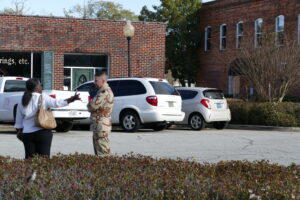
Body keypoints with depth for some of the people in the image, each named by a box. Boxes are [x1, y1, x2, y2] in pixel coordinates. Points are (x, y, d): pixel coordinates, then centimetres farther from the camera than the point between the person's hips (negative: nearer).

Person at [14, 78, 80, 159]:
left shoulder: (22, 102, 8)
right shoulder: (43, 98, -6)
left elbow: (18, 122, 12)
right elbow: (57, 103, -16)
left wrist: (19, 132, 22)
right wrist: (73, 99, -14)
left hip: (27, 133, 4)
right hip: (42, 132, -4)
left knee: (29, 158, 7)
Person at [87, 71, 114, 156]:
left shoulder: (105, 92, -17)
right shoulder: (105, 90, 17)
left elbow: (93, 106, -21)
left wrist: (89, 105, 1)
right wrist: (91, 106, -3)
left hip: (101, 126, -11)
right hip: (98, 125, 11)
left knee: (103, 153, -9)